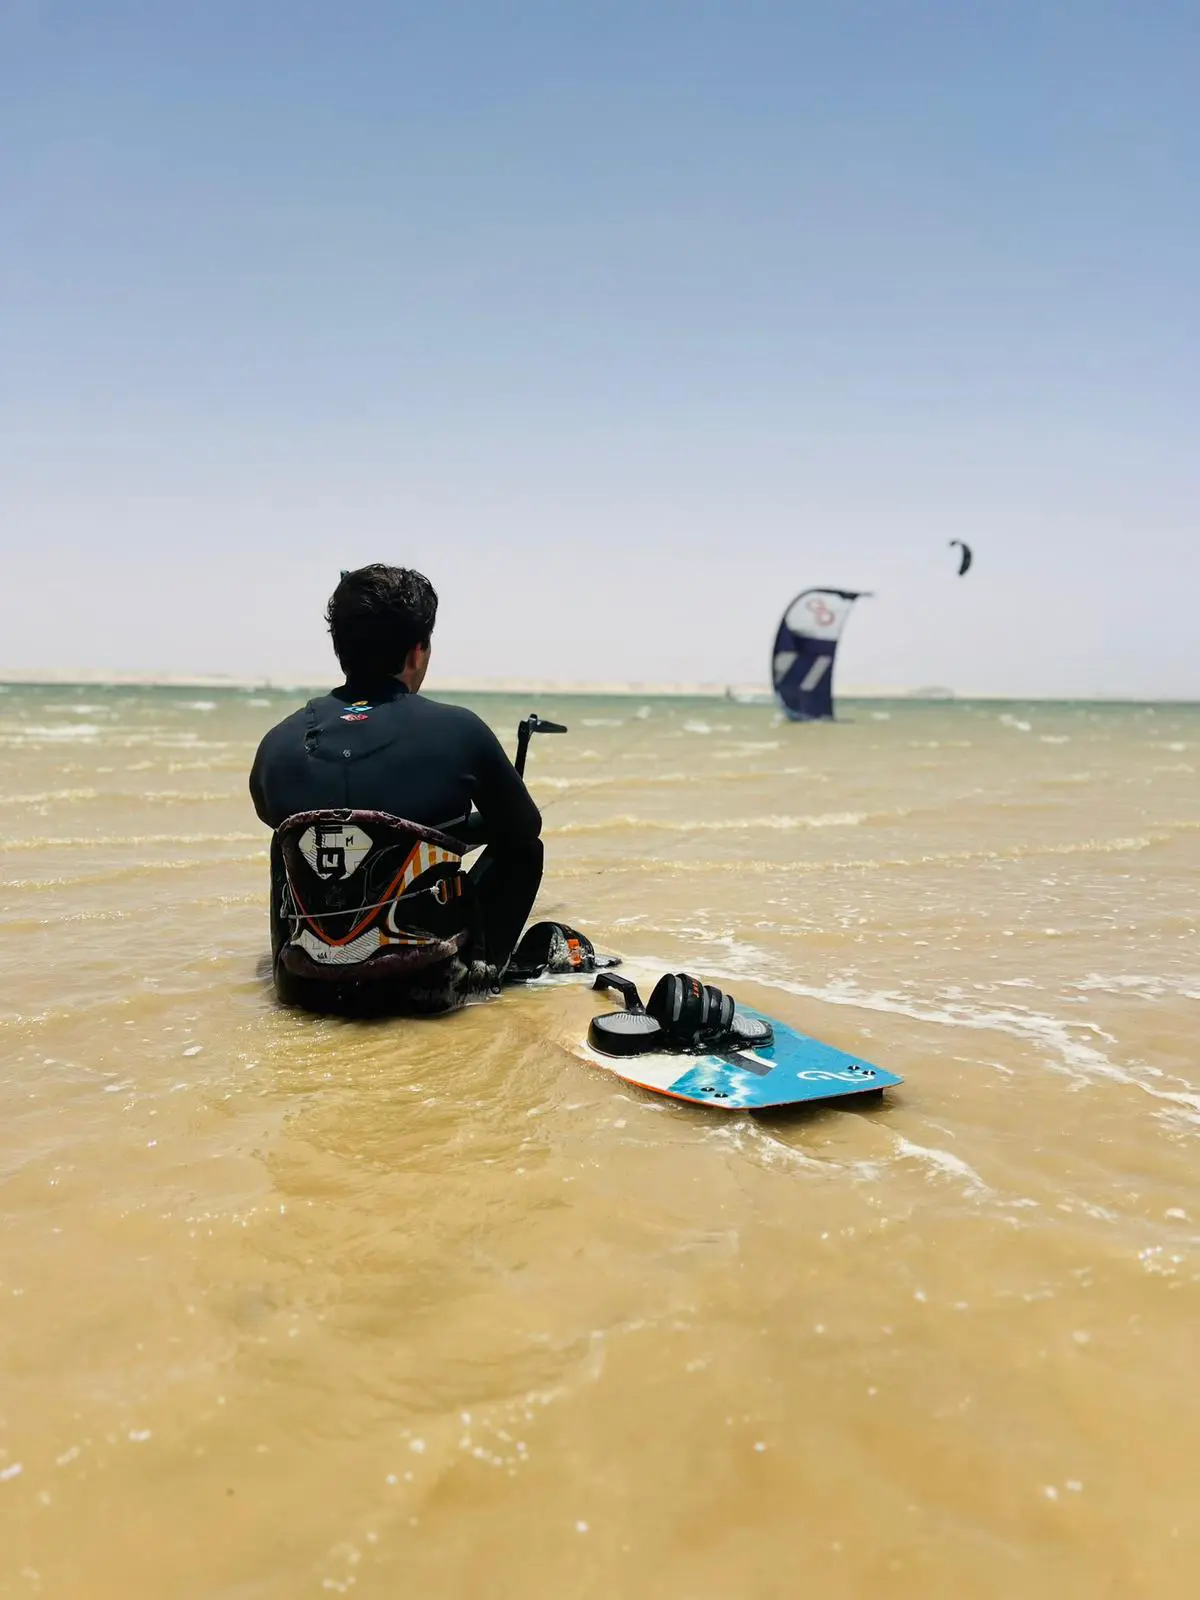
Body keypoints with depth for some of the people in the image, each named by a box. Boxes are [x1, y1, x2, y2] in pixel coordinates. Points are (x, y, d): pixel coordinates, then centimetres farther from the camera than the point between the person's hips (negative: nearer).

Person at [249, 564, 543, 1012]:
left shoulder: (279, 743, -1)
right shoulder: (459, 731, -10)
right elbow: (525, 827, 8)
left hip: (308, 987, 3)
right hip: (427, 984, -3)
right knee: (522, 850, 19)